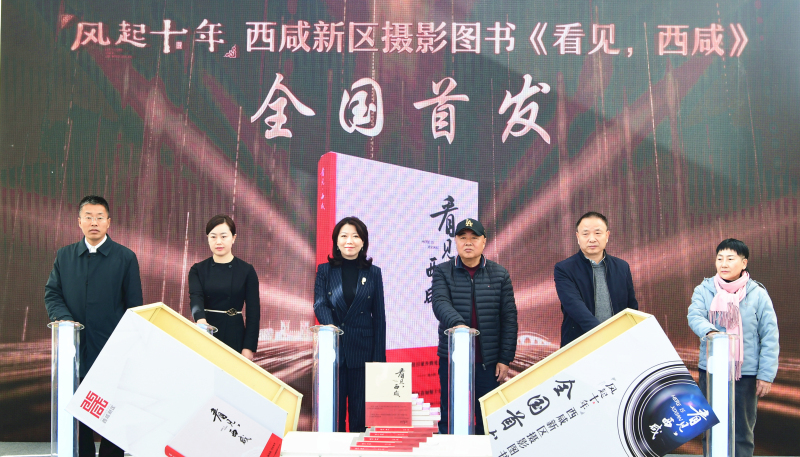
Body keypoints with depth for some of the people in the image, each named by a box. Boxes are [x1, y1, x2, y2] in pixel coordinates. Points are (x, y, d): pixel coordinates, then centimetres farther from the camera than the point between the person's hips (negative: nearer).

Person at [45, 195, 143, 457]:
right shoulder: (64, 256, 11)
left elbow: (134, 305, 1)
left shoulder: (125, 257, 2)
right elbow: (52, 293, 9)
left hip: (113, 349, -3)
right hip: (76, 347, 3)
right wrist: (63, 317, -11)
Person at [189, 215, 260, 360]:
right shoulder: (198, 270, 3)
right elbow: (196, 298, -15)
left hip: (234, 336, -1)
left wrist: (249, 347, -11)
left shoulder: (246, 270, -2)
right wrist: (200, 319, -37)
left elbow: (253, 312, -3)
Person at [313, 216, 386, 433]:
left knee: (360, 412, 5)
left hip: (363, 349, 0)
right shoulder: (325, 270, 6)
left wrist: (379, 356, -1)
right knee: (333, 409, 5)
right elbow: (319, 303, -7)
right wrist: (329, 326, -28)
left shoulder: (373, 273, 6)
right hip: (333, 348, 0)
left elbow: (379, 317, 5)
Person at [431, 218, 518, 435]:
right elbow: (440, 303, -15)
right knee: (450, 419, 6)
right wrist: (457, 323, -37)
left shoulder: (500, 275, 5)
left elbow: (509, 319, 4)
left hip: (488, 362, 1)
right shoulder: (442, 272, 2)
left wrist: (505, 359, -2)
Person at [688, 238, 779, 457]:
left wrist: (766, 374, -6)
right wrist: (710, 331, -36)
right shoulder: (704, 290, 2)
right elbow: (694, 316, -14)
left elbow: (770, 336, -1)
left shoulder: (757, 293, -2)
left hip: (746, 373, -1)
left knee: (743, 431, 5)